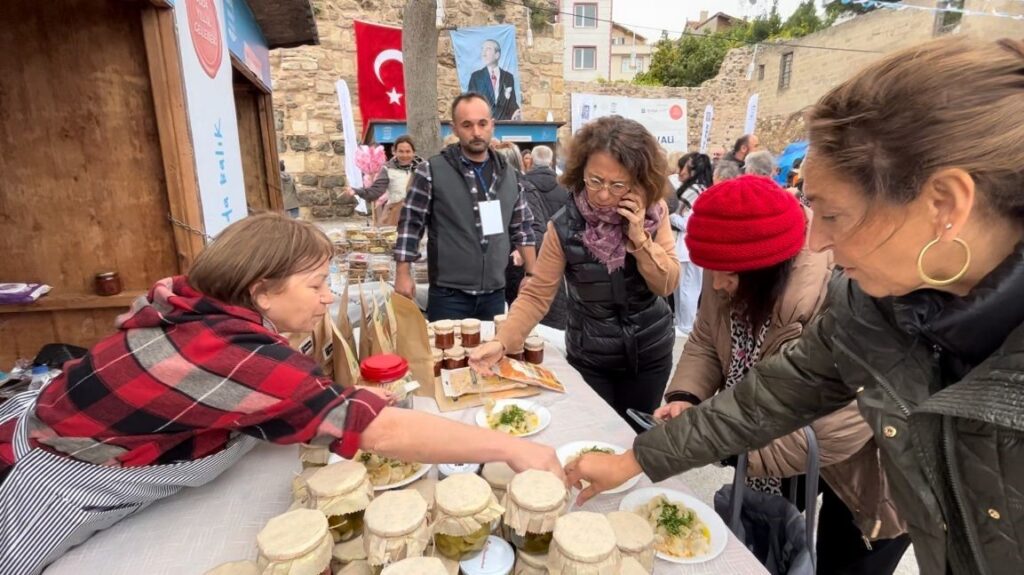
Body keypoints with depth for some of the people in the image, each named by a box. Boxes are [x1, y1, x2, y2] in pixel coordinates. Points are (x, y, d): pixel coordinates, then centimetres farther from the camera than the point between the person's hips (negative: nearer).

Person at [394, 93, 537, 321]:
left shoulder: (508, 175, 6)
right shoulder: (432, 171, -7)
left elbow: (522, 228, 12)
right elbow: (410, 224, -5)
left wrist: (533, 275, 8)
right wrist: (403, 274, -9)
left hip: (495, 295, 4)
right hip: (448, 295, -4)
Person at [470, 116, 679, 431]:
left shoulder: (654, 212, -12)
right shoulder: (564, 226, -18)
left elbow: (667, 285, -11)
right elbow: (536, 295, -16)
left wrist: (640, 237, -25)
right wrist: (502, 341, -30)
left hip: (650, 352, 2)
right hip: (590, 359, -2)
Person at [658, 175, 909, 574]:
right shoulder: (736, 283, -16)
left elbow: (834, 435, -38)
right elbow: (705, 344, -5)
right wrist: (685, 398, -23)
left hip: (863, 467, -5)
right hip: (781, 437, 6)